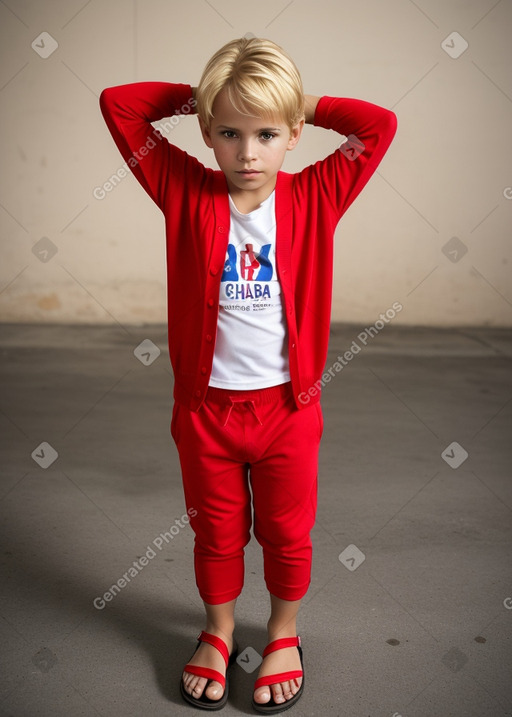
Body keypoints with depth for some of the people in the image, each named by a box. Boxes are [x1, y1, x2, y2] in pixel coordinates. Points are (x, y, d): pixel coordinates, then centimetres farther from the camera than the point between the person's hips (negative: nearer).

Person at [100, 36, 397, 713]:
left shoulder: (314, 197, -6)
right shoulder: (187, 193, -6)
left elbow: (381, 124, -9)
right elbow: (117, 103, -5)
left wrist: (307, 104, -4)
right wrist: (198, 97, -4)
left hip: (289, 404, 0)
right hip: (205, 404, 0)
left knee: (287, 534, 17)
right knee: (216, 533, 18)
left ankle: (284, 634, 43)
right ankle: (218, 633, 44)